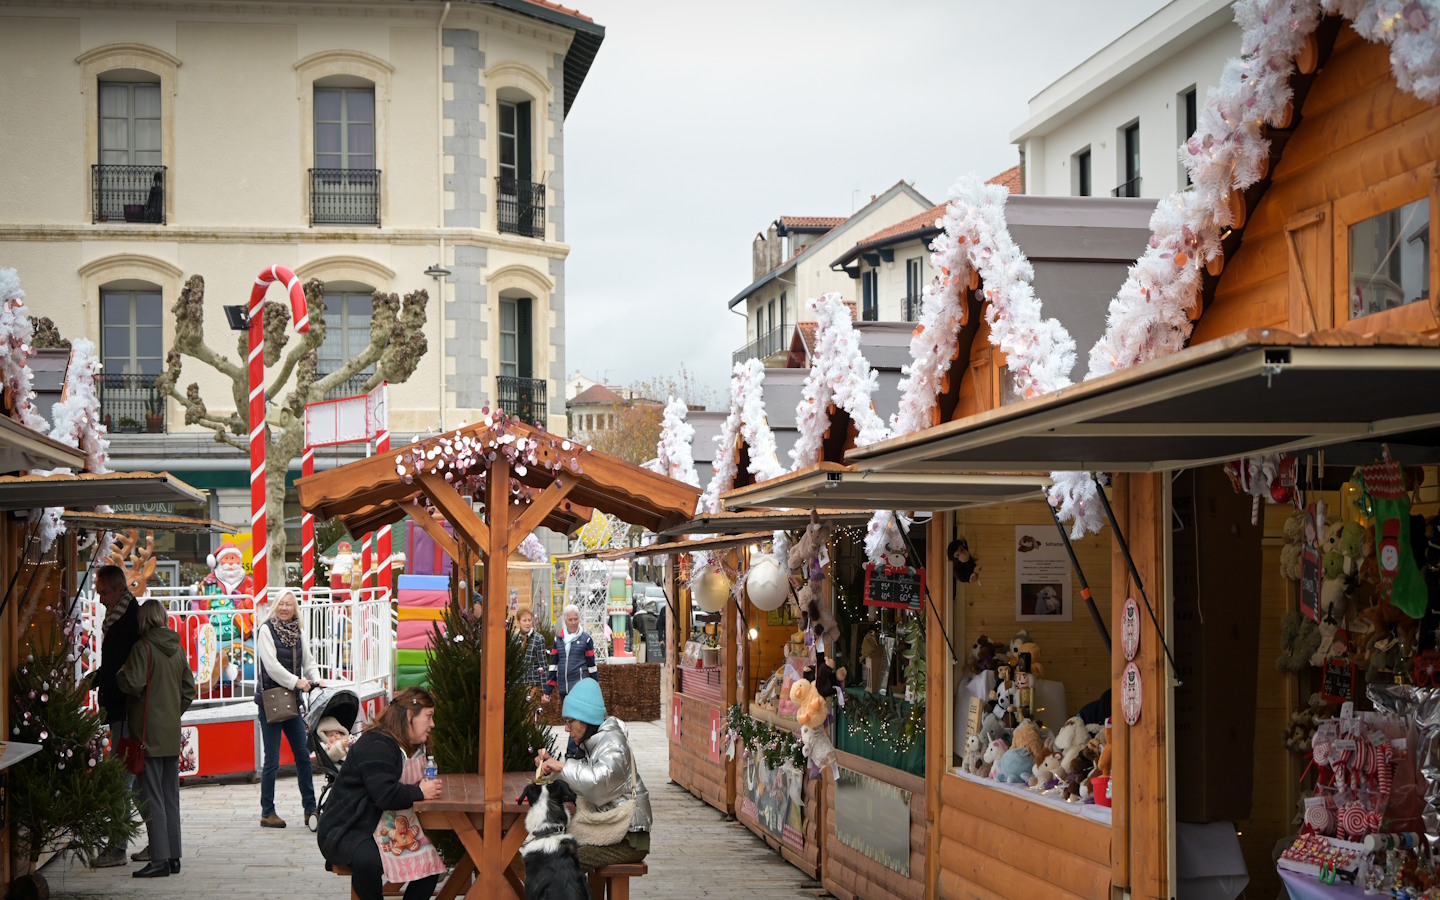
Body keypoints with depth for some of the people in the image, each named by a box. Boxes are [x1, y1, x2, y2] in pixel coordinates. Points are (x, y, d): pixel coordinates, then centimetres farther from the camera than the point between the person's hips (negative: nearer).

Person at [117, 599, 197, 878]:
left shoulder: (143, 647, -11)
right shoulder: (177, 649, 10)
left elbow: (134, 684, -19)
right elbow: (189, 690, 14)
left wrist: (120, 672, 0)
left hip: (149, 733, -7)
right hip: (172, 735, 7)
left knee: (153, 798, -5)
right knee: (171, 797, 12)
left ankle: (160, 859, -6)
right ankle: (173, 857, 15)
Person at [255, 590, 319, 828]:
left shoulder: (297, 633, 11)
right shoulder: (266, 630, -7)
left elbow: (308, 661, 12)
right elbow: (271, 666, -15)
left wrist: (316, 681, -6)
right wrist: (296, 682, -16)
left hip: (292, 701, 6)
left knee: (303, 755, 5)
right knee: (272, 761, -3)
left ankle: (310, 808, 12)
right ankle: (267, 813, 6)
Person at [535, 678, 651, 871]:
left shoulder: (613, 743, -14)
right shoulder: (594, 742, 15)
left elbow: (598, 781, -30)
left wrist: (563, 766, -22)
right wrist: (551, 765, 6)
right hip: (605, 830, 9)